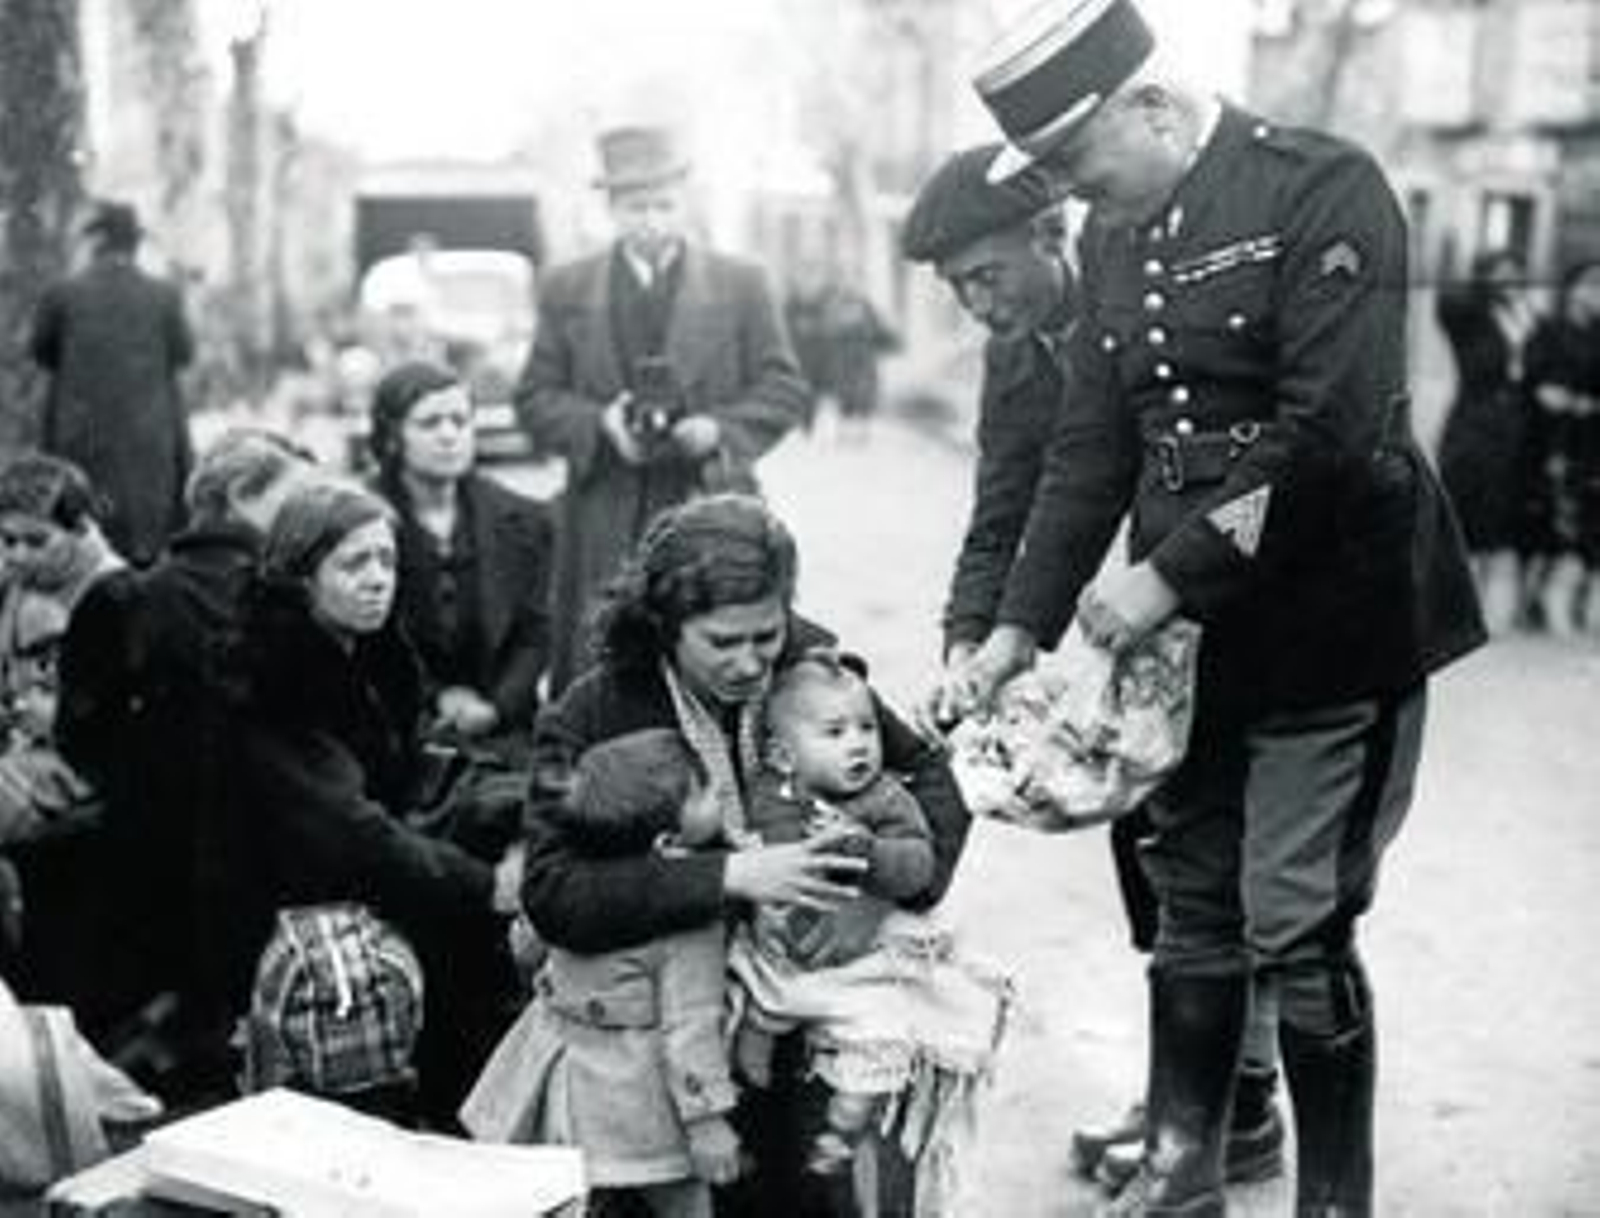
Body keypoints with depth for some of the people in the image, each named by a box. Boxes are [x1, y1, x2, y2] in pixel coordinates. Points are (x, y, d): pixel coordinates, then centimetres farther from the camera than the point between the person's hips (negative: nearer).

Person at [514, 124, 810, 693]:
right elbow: (535, 399, 8)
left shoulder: (740, 284, 9)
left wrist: (719, 429, -11)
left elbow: (785, 390, 7)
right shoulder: (568, 290, 11)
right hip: (606, 533, 1)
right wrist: (600, 424, -11)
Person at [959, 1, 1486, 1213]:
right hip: (1188, 631, 7)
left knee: (1298, 929, -1)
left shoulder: (1323, 189, -15)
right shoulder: (1115, 235, 7)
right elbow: (1092, 445, 10)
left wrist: (1170, 576, -20)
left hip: (1331, 625, -6)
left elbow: (1332, 434, -23)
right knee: (1193, 910, 14)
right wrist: (1023, 623, 5)